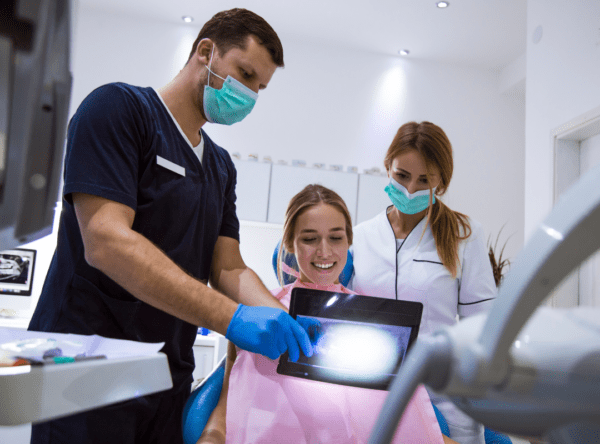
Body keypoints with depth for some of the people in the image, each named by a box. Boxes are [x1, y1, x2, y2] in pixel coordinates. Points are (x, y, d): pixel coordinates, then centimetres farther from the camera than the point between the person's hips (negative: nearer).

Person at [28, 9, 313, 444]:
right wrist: (232, 317, -27)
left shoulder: (221, 166, 13)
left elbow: (229, 269, 7)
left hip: (170, 374, 7)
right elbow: (106, 241, -22)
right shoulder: (119, 107, -9)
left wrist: (287, 323, -12)